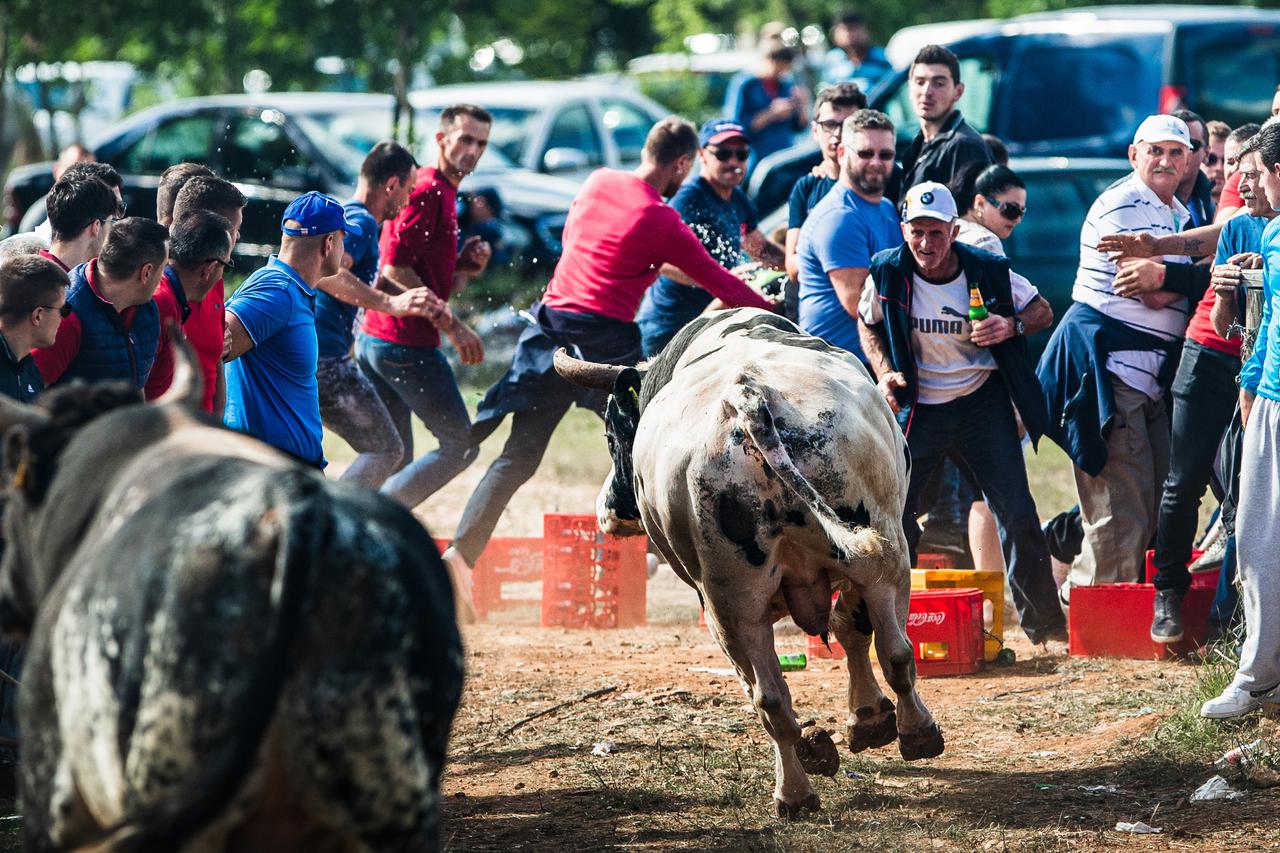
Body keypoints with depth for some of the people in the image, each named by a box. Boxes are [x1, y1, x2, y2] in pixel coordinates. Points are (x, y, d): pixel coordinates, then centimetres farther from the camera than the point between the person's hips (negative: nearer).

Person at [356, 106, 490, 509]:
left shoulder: (443, 194, 21)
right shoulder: (428, 190, -11)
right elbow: (395, 268, -20)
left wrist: (464, 266, 3)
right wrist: (452, 325, -19)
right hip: (407, 344, -10)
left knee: (393, 461, 11)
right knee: (461, 445, -4)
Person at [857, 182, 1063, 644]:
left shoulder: (988, 273, -12)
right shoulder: (888, 274, -10)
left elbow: (1043, 311, 2)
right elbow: (868, 324, 10)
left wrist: (1011, 326, -20)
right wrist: (885, 372, -8)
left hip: (983, 403, -1)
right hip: (918, 410, 1)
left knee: (1018, 515, -5)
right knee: (892, 516, -1)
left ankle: (1043, 622, 8)